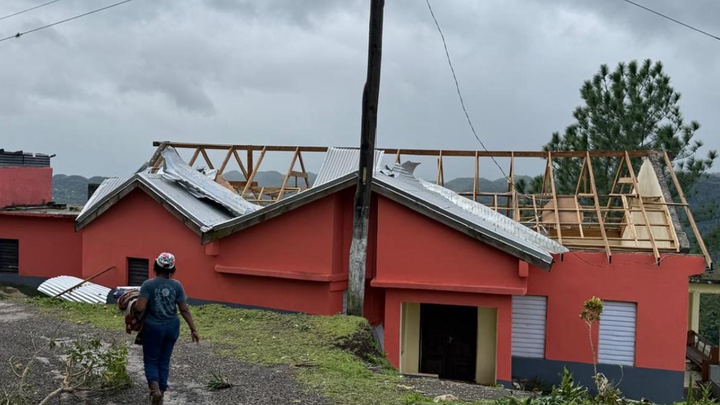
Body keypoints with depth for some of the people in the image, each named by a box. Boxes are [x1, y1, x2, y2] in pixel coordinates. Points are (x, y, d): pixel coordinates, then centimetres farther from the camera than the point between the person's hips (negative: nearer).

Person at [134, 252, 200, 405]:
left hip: (153, 328, -3)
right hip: (172, 327, 3)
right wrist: (193, 329, 2)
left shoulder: (148, 284, -13)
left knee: (151, 360, 13)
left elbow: (139, 307, -20)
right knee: (164, 361, 17)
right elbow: (184, 309, -5)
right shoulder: (176, 285, -5)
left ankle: (154, 387, -13)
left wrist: (131, 306, 3)